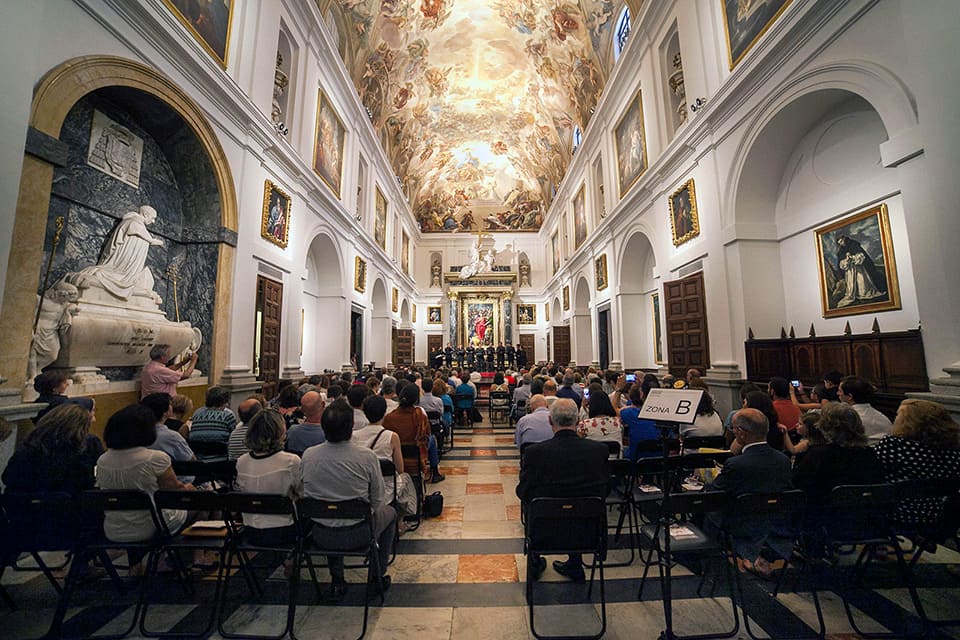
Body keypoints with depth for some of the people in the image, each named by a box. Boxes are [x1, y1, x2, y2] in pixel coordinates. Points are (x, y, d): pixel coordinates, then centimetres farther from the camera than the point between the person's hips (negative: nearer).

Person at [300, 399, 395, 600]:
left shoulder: (308, 455, -12)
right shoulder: (367, 457, -21)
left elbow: (303, 494, 4)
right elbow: (377, 502, -10)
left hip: (320, 536, 4)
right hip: (356, 535, -3)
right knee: (389, 512, 25)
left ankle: (337, 580, 36)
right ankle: (377, 577, 31)